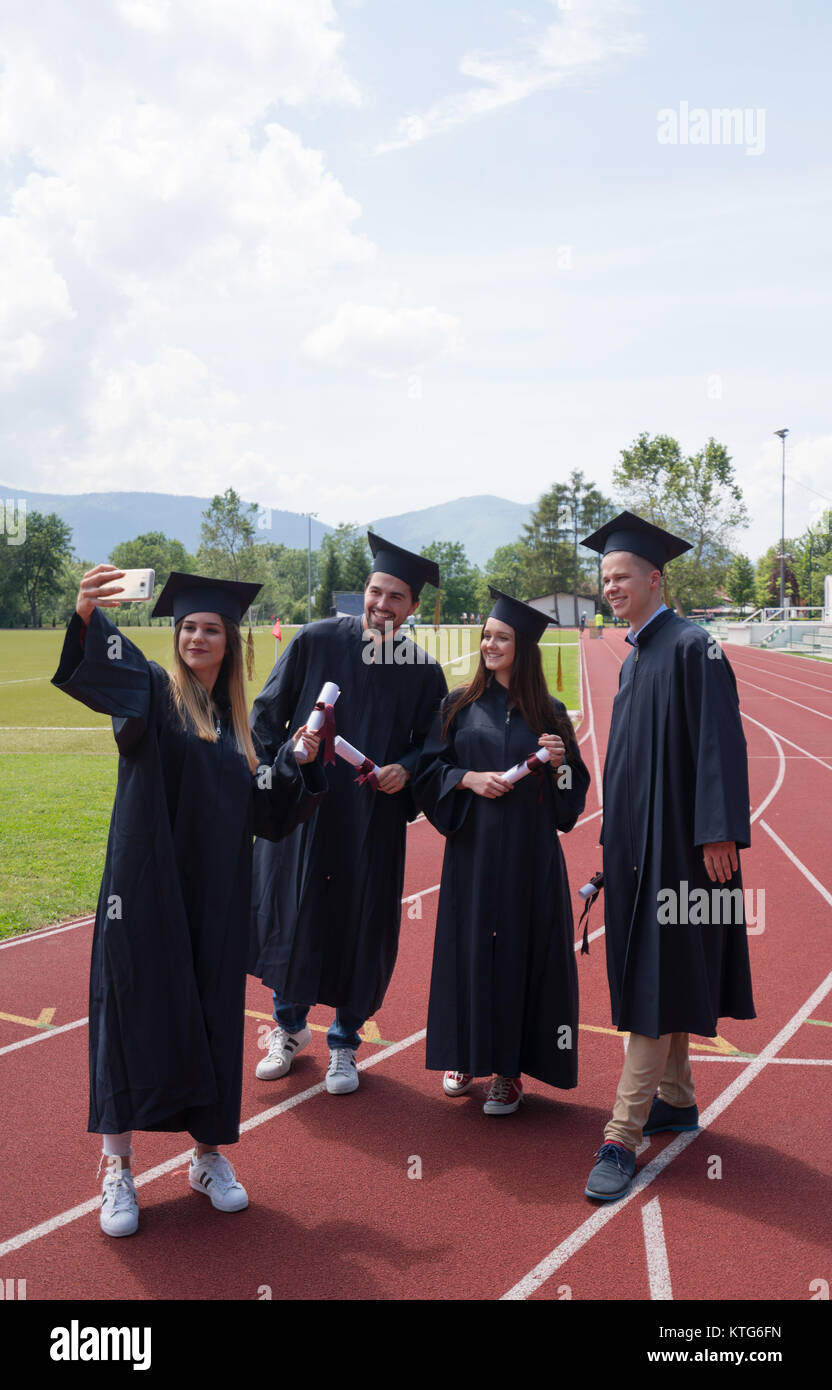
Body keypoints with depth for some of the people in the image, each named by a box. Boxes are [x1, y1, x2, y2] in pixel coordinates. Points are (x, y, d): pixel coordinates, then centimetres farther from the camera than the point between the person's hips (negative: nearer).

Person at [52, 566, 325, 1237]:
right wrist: (87, 614, -46)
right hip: (148, 884, -4)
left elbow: (263, 809, 15)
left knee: (213, 1016, 10)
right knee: (135, 1008, -2)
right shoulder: (153, 691, -2)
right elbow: (105, 666, -26)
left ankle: (209, 1154, 25)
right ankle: (118, 1167, 10)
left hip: (216, 894, 4)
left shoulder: (238, 721, 12)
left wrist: (297, 759, 1)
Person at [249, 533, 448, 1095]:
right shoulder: (316, 641, -3)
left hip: (372, 820, 0)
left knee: (360, 926, 6)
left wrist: (405, 769, -13)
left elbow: (431, 744, 6)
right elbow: (269, 712, 2)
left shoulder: (422, 670, -1)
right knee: (292, 916, 9)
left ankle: (345, 1042, 26)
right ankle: (291, 1027, 33)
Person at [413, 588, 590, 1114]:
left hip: (528, 853, -1)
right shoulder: (460, 705, 5)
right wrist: (469, 778, -12)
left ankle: (510, 1070, 13)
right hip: (471, 848, 1)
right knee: (468, 946, 6)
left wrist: (558, 763, -13)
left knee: (521, 949, 2)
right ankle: (467, 1055, 24)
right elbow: (429, 769, 4)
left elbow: (575, 787, 7)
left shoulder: (549, 713, 3)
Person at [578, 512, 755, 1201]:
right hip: (637, 840, 9)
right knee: (648, 975, 15)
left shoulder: (691, 646, -12)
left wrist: (718, 833, -24)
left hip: (677, 842, -9)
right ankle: (676, 1099, 29)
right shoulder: (635, 658, 14)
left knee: (660, 983, -7)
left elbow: (719, 743, -19)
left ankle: (622, 1138, -6)